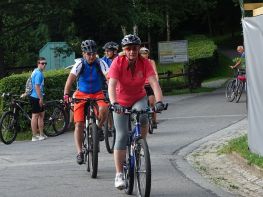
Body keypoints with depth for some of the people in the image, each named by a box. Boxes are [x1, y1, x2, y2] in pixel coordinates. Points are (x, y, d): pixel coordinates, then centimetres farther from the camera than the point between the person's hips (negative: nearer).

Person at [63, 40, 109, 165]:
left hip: (97, 94, 0)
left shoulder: (100, 63, -14)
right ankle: (79, 152, -4)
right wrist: (66, 95, -39)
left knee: (103, 109, -32)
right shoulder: (80, 64, -15)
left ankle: (99, 128, -3)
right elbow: (70, 79, -25)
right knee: (79, 124, -9)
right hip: (81, 94, 0)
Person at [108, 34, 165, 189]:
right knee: (122, 136, -9)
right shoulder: (118, 62, -19)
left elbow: (154, 83, -25)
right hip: (121, 102, -1)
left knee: (143, 117, -33)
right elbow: (112, 85, -30)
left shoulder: (145, 63, -16)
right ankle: (119, 175, -4)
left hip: (139, 99, 1)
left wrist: (159, 102, -41)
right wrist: (114, 103, -46)